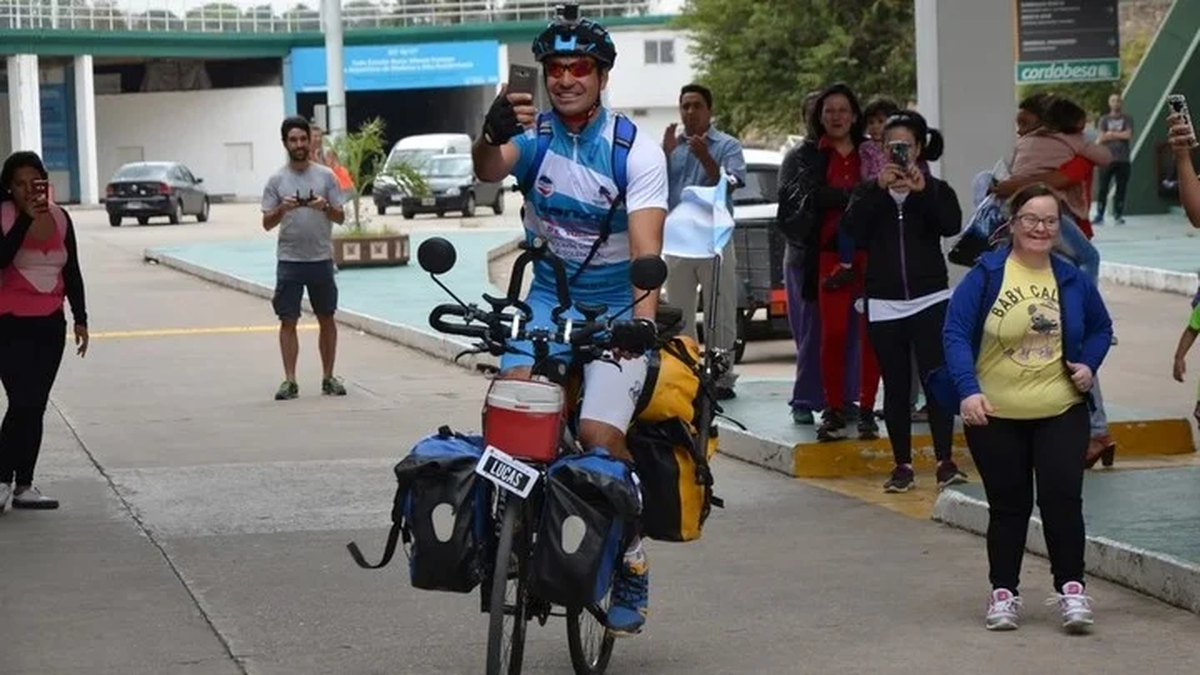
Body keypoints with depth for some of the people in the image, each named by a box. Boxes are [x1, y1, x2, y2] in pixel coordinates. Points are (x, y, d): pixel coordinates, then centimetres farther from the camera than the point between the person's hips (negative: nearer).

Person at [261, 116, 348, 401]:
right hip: (289, 260, -1)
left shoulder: (326, 176, 3)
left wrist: (325, 207, -16)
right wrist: (283, 209, -17)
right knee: (288, 321, -2)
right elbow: (267, 223, 2)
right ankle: (290, 381, 0)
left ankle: (328, 378, 15)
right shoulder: (277, 180, 2)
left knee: (327, 320, 7)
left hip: (321, 259, 1)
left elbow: (340, 217, 4)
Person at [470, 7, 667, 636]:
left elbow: (646, 242, -24)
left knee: (600, 433, -20)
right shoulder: (531, 131, -5)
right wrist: (491, 134, -50)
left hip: (618, 307, -2)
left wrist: (643, 316, -40)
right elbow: (490, 170, -26)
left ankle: (632, 562, 1)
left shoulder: (636, 151, -12)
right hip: (549, 300, 3)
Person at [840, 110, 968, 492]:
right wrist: (879, 188, -20)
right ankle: (902, 466, 9)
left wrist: (922, 190, -26)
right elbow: (852, 229, -10)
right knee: (896, 387, 4)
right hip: (884, 304, 2)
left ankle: (945, 462, -11)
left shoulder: (936, 190, 6)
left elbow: (951, 225, -14)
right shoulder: (869, 193, 9)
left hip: (930, 299, -2)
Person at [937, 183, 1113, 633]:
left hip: (1061, 412, 2)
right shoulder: (985, 275, -8)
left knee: (1062, 496, -8)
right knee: (1008, 505, 6)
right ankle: (1003, 592, 17)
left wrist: (1089, 363, 0)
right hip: (994, 415, -2)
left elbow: (1101, 328, 19)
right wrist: (968, 389, -26)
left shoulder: (1072, 280, 3)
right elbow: (956, 334, -13)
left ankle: (1070, 588, 2)